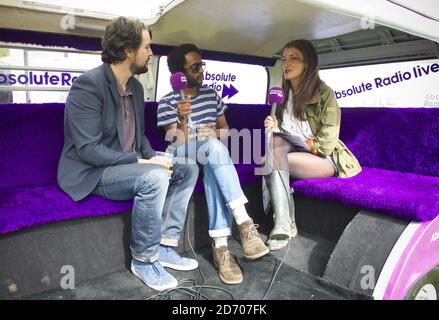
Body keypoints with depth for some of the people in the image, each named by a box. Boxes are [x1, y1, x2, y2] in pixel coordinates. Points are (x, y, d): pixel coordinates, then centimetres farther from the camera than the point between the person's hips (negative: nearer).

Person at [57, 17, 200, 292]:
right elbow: (88, 148, -24)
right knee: (154, 177, -33)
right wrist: (139, 162, -25)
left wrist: (151, 156, -6)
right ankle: (144, 259, -13)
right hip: (90, 173, -8)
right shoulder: (88, 84, -19)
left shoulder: (136, 86, 7)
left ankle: (164, 245, 0)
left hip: (125, 165, 9)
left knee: (188, 169, -2)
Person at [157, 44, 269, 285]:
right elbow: (176, 144, -8)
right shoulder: (167, 102, -2)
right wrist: (183, 120, -28)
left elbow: (225, 129, 15)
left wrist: (215, 132, -9)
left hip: (210, 155, 3)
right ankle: (244, 222, -42)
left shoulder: (211, 94, 12)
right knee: (214, 147, -37)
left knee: (213, 171, -36)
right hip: (183, 157, -3)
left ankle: (220, 246, -40)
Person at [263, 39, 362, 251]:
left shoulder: (324, 93, -9)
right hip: (294, 151, 5)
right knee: (275, 140, -29)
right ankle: (283, 223, -40)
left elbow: (326, 141, -14)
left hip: (323, 158, -5)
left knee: (273, 159, -29)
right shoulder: (283, 94, 10)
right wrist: (275, 127, -5)